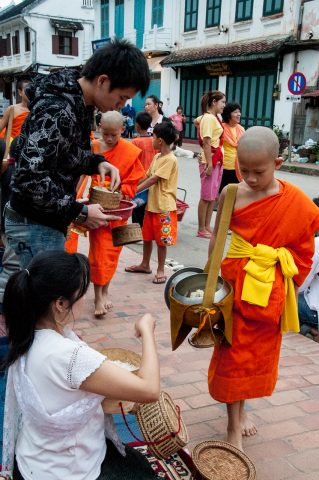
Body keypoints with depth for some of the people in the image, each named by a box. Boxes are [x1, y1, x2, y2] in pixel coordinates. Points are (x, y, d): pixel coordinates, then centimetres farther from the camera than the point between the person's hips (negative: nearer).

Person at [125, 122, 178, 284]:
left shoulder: (170, 160, -17)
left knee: (161, 240, 3)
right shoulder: (156, 157, 10)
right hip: (151, 204, 9)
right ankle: (145, 264, 33)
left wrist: (134, 191, -22)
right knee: (147, 236, 18)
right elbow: (148, 177, 13)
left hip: (164, 206, -9)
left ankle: (160, 270, 15)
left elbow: (153, 179, -22)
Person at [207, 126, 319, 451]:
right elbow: (217, 238, 1)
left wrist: (280, 282, -6)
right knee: (234, 353, 6)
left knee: (259, 353, 17)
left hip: (270, 290, 1)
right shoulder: (231, 194, -9)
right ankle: (234, 426, 19)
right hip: (237, 281, -1)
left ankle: (239, 408, 40)